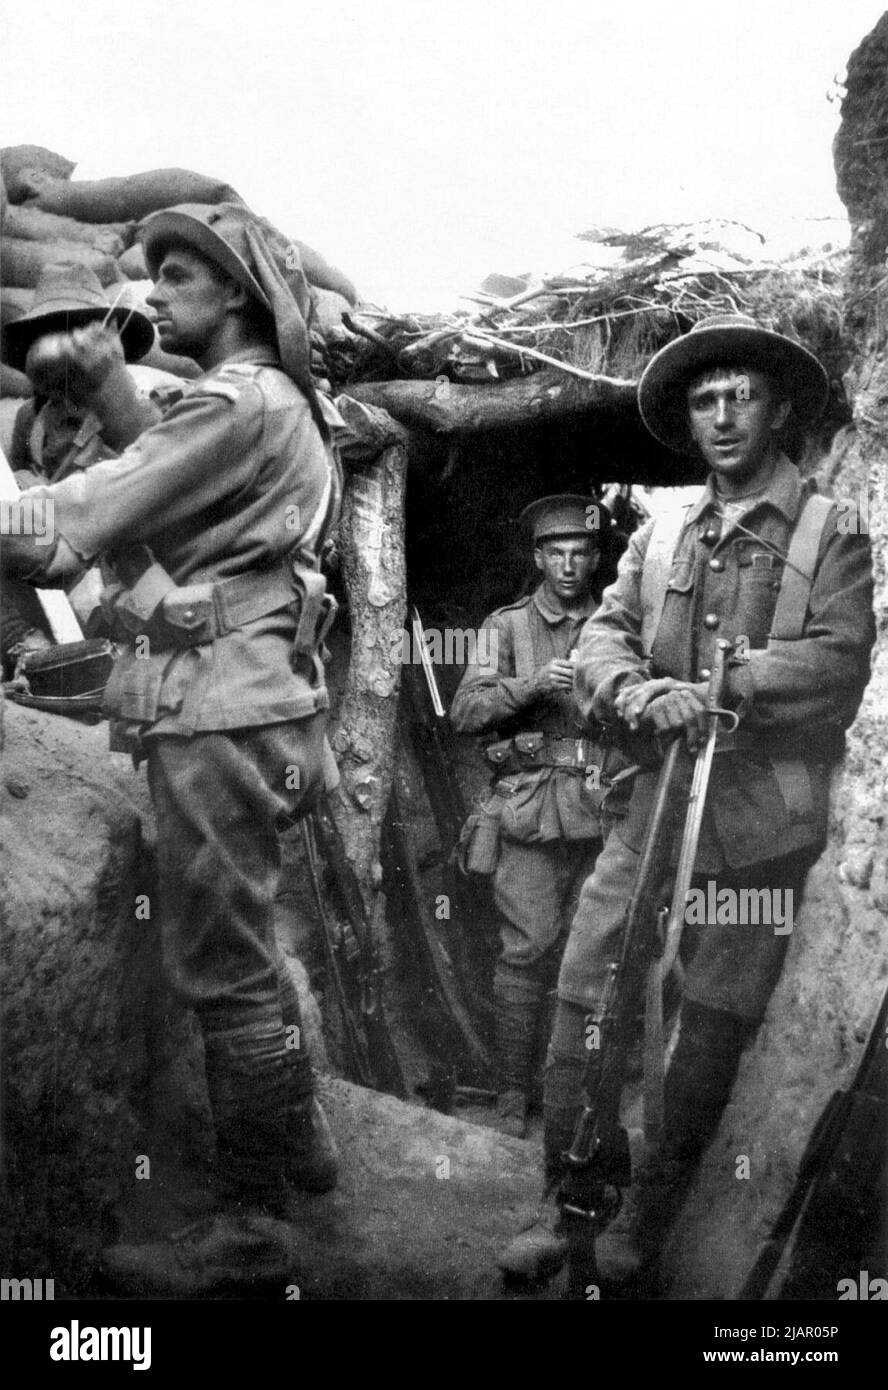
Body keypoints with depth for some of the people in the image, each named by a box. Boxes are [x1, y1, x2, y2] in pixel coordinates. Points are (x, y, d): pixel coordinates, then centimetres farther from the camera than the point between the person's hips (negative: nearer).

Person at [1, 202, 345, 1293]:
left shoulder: (239, 403, -13)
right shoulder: (282, 403, 19)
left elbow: (90, 514, -19)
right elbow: (165, 478, 13)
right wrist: (109, 392, 3)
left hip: (216, 710, -10)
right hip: (241, 699, 10)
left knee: (219, 963, -3)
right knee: (239, 944, 21)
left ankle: (249, 1220, 8)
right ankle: (296, 1140, 36)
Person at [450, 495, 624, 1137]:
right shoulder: (507, 626, 10)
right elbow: (466, 712, 0)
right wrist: (533, 683, -13)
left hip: (604, 810, 2)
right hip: (531, 810, -1)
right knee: (527, 951, -5)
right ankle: (514, 1091, 5)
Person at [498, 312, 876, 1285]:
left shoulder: (833, 536, 2)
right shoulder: (657, 537, 14)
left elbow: (840, 656, -11)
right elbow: (601, 637, 5)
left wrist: (717, 686, -19)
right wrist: (638, 693, -16)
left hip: (759, 830, -3)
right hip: (652, 808, 3)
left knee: (709, 1036, 4)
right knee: (580, 1009, 1)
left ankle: (643, 1231, 18)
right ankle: (560, 1208, 15)